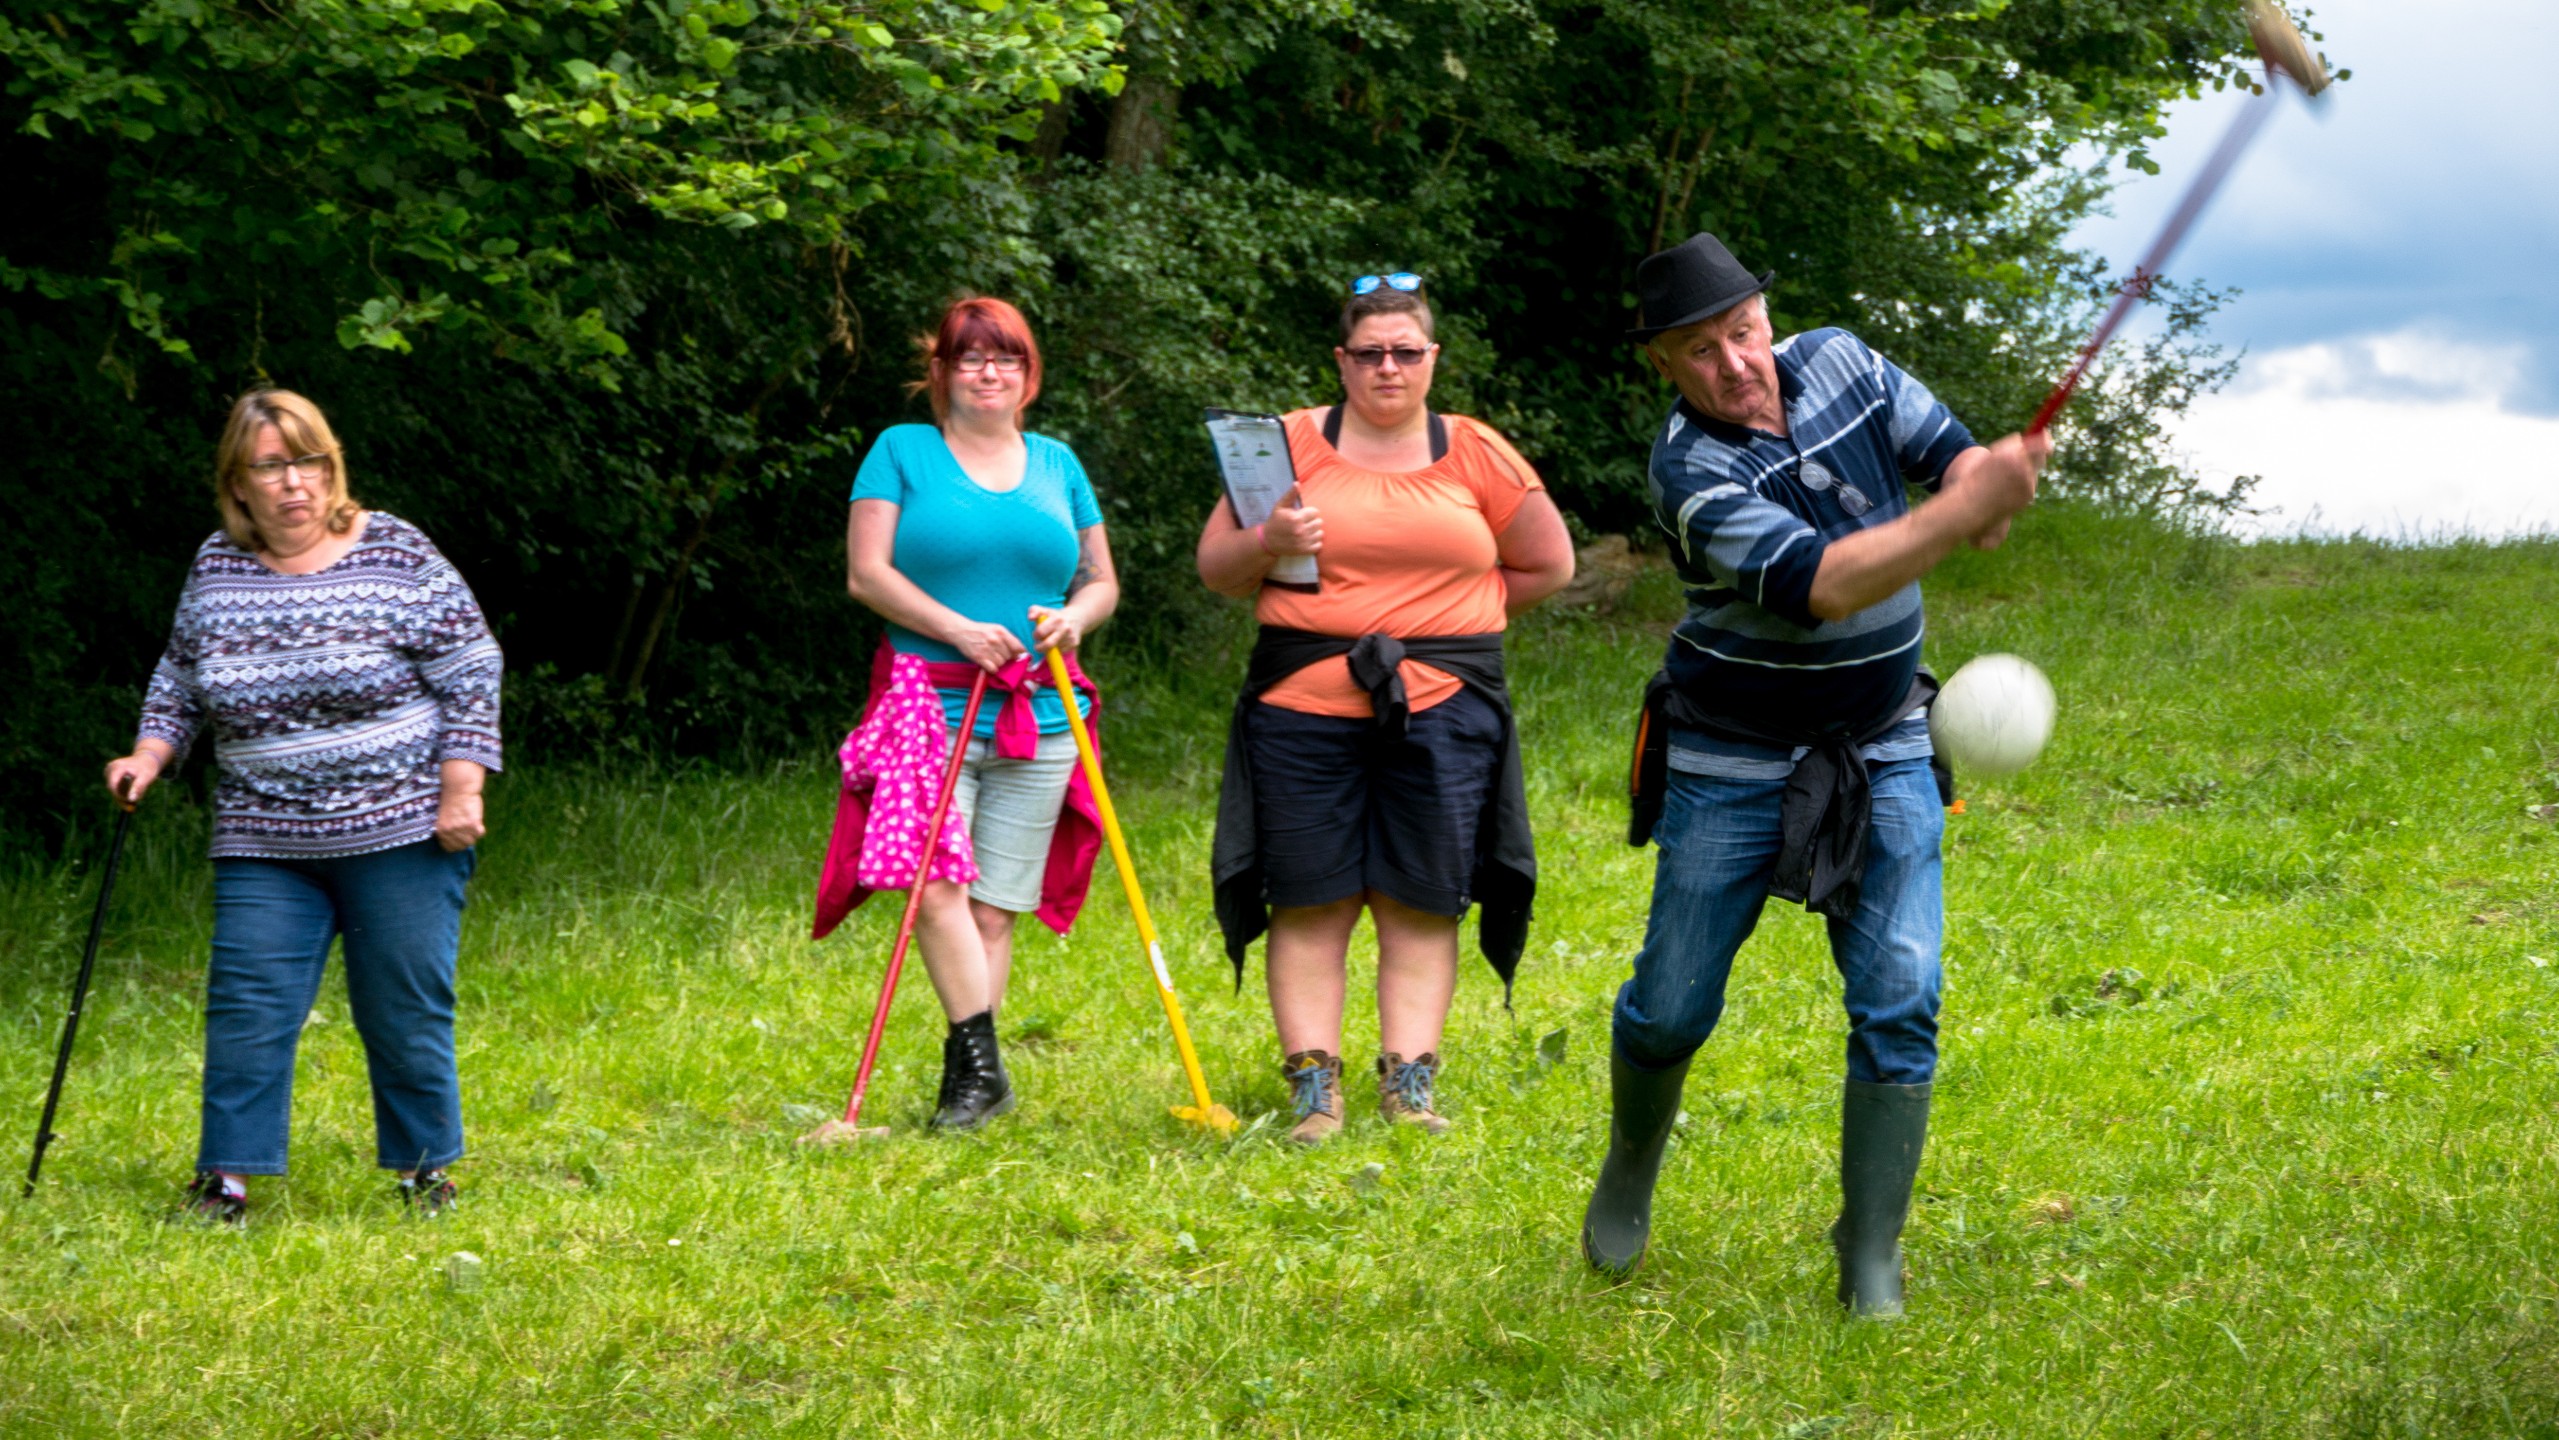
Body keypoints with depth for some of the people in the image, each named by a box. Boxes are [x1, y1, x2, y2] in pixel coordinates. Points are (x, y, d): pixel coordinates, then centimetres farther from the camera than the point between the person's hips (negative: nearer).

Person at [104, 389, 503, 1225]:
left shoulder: (395, 554, -6)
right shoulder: (215, 568, 5)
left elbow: (471, 674, -3)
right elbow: (180, 679, 19)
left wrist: (461, 790, -8)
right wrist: (150, 755, 3)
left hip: (400, 836, -3)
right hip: (264, 843, 3)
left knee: (405, 1011, 2)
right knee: (246, 1006, -2)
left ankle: (426, 1170, 18)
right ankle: (226, 1179, 6)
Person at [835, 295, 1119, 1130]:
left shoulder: (1057, 464, 17)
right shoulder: (902, 451, 7)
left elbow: (1101, 582, 21)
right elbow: (866, 573, -2)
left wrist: (1075, 617, -2)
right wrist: (958, 630, -14)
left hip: (1038, 718, 3)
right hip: (930, 705, -3)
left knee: (993, 910, 1)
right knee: (935, 885, -20)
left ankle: (964, 1077, 6)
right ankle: (980, 1067, -17)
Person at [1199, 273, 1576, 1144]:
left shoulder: (1475, 454, 9)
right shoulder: (1293, 444, 6)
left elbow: (1549, 564, 16)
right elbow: (1215, 568, 8)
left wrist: (1453, 616, 11)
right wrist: (1269, 542, -13)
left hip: (1442, 708, 1)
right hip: (1306, 705, -1)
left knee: (1423, 901, 0)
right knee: (1310, 901, -2)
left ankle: (1410, 1085, 5)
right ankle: (1313, 1088, 2)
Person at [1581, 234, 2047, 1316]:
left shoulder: (1839, 364, -4)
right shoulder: (1690, 469, -22)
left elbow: (1953, 451, 2)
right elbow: (1821, 585, -33)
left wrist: (1983, 477, -23)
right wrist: (1961, 514, -41)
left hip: (1883, 759, 4)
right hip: (1734, 770, -3)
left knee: (1899, 1004, -8)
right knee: (1671, 1010, 5)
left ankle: (1871, 1260, 2)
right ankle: (1632, 1163, 37)